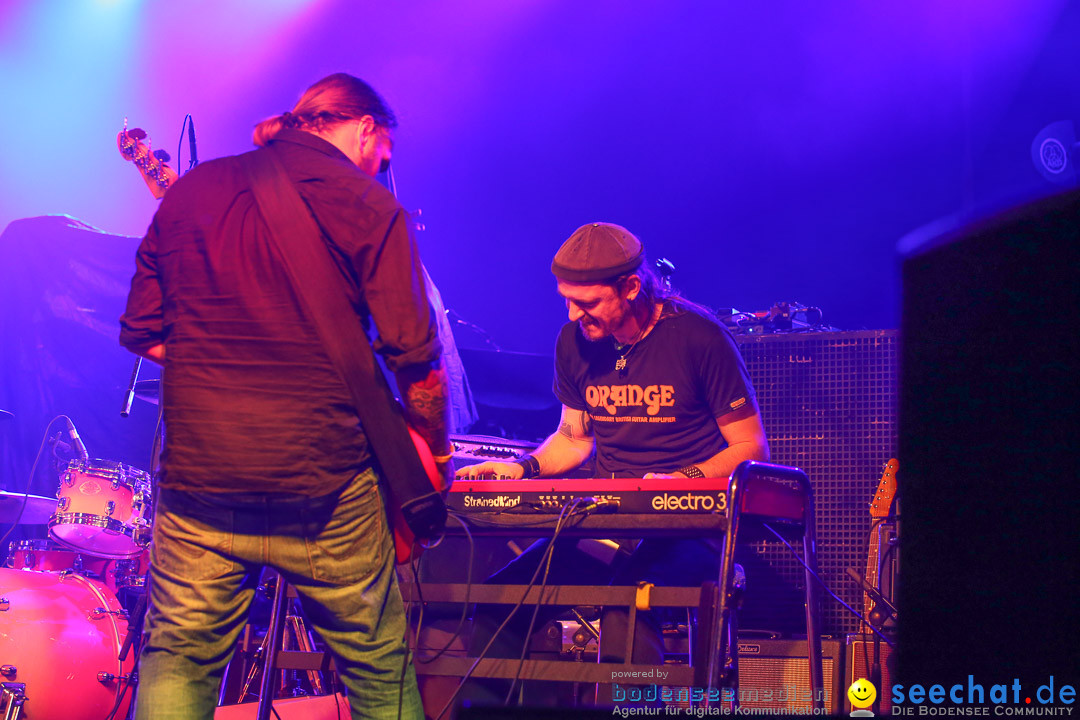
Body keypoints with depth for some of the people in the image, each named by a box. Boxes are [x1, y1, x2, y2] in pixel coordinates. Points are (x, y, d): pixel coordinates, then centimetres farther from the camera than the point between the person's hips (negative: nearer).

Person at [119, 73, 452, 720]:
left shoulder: (188, 192, 10)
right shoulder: (370, 206, -3)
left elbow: (140, 333, 11)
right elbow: (415, 355, -8)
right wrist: (437, 451, 7)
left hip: (197, 476, 3)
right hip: (323, 485, -3)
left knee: (177, 660, 11)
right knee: (379, 667, 10)